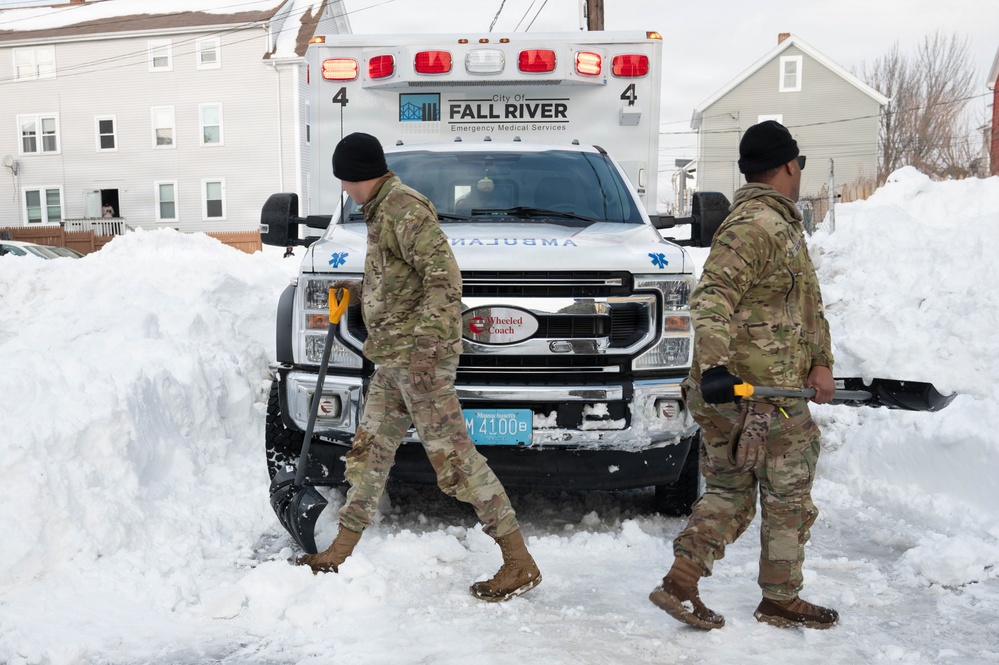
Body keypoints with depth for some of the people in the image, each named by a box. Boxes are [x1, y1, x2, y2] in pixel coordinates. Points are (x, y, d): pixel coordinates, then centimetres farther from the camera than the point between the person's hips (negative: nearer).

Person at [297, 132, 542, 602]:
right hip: (391, 359, 10)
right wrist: (354, 292, 24)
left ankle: (520, 564, -2)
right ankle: (340, 553, 29)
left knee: (452, 457, -9)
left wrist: (427, 344, -27)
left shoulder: (404, 207, -12)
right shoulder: (380, 211, 19)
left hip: (418, 356, -10)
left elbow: (443, 275, -23)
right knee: (369, 452, 15)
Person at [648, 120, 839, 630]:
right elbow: (711, 298, -27)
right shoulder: (755, 225, -15)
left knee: (728, 492, 14)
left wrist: (820, 360, 7)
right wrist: (713, 366, -35)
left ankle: (679, 583, 14)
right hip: (756, 393, -10)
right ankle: (780, 601, 22)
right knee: (789, 497, 6)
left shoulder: (782, 224, 18)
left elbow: (809, 305, 18)